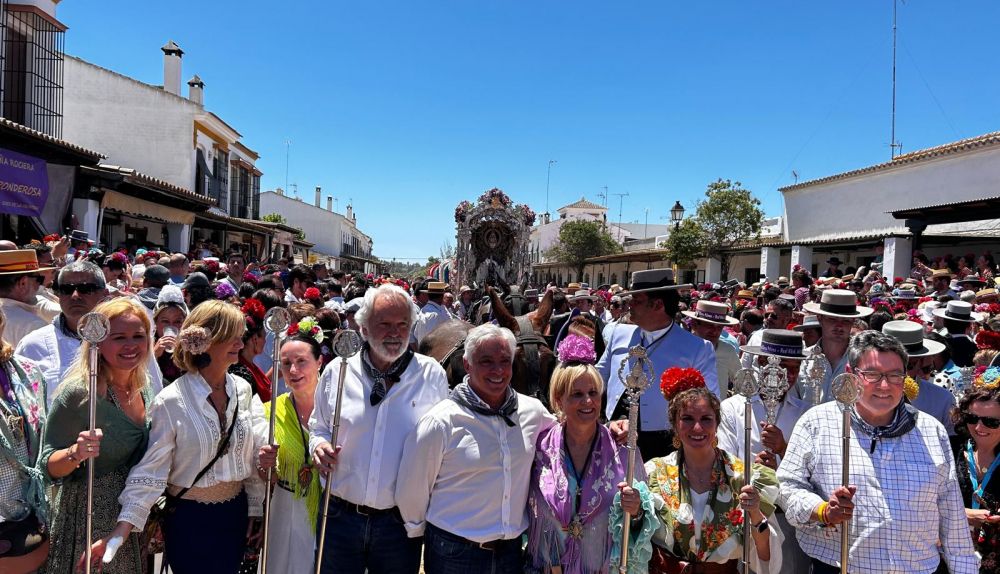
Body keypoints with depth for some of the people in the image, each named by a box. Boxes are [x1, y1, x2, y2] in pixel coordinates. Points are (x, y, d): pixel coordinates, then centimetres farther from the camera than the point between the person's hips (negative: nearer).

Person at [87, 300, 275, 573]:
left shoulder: (242, 389, -2)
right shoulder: (171, 402, -17)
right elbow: (150, 470, -17)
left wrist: (255, 509, 9)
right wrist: (121, 530, -25)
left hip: (236, 513, 5)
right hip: (190, 520, -5)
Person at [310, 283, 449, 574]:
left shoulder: (432, 375, -6)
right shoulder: (337, 371, -3)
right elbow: (318, 427, 12)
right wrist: (319, 445, -9)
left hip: (400, 524, -1)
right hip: (340, 516, 1)